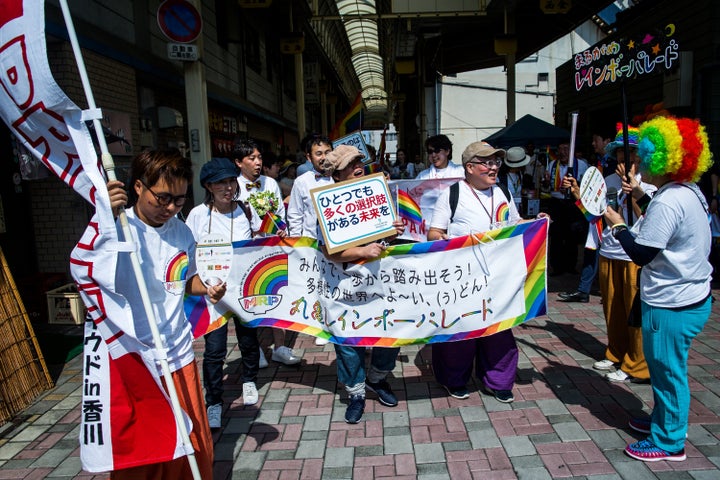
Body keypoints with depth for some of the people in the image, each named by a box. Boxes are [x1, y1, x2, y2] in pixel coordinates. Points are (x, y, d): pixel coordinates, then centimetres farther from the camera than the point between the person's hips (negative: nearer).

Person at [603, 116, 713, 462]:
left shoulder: (666, 202, -24)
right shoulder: (689, 192, 6)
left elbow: (641, 254, -23)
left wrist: (618, 225, -9)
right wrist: (641, 198, 15)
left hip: (672, 305, -10)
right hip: (691, 296, 10)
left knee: (668, 370, 5)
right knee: (663, 366, 23)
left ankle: (669, 442, 21)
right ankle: (663, 420, 40)